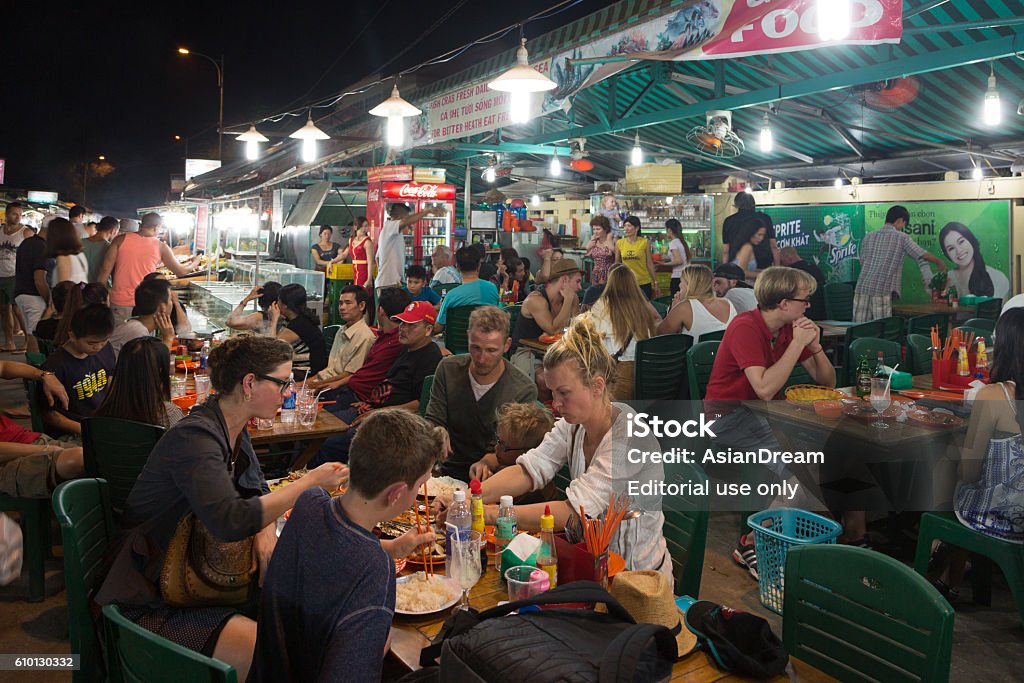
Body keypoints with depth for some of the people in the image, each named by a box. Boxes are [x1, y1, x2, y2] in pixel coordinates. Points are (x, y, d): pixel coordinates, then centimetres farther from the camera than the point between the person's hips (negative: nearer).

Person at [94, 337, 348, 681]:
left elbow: (258, 492, 12)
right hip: (153, 604, -9)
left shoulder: (233, 429, 4)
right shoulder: (194, 437, -24)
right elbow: (231, 521, -36)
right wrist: (310, 482, -28)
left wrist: (265, 532, -10)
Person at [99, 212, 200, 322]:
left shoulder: (121, 239, 2)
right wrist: (194, 263, 30)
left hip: (119, 302, 1)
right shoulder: (160, 247, -1)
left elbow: (105, 269, -2)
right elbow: (181, 271, 10)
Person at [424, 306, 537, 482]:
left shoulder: (524, 390, -11)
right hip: (446, 472, 3)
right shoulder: (448, 369, 0)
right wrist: (437, 433, -19)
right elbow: (432, 421, 5)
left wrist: (487, 463, -29)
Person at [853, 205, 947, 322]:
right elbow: (924, 255, 8)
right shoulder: (902, 237, 2)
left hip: (861, 289, 5)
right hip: (882, 291, -4)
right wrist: (940, 263, 25)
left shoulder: (868, 237, 14)